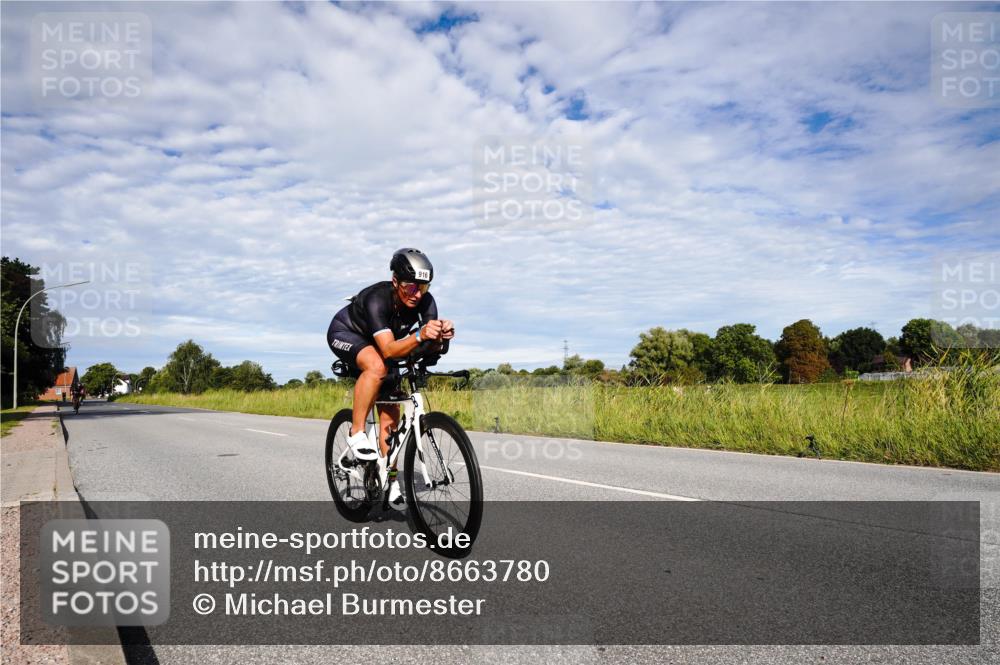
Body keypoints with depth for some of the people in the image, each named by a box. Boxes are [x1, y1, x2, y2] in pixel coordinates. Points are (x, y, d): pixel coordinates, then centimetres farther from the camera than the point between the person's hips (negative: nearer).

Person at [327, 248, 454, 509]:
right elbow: (389, 350, -48)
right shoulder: (377, 299, -38)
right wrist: (419, 336, -65)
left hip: (377, 343, 5)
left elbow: (433, 343, -32)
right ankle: (356, 434, -23)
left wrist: (441, 334, -55)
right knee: (377, 366, -38)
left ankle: (388, 477, 7)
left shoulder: (425, 301, -24)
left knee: (390, 411, -3)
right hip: (345, 333, -5)